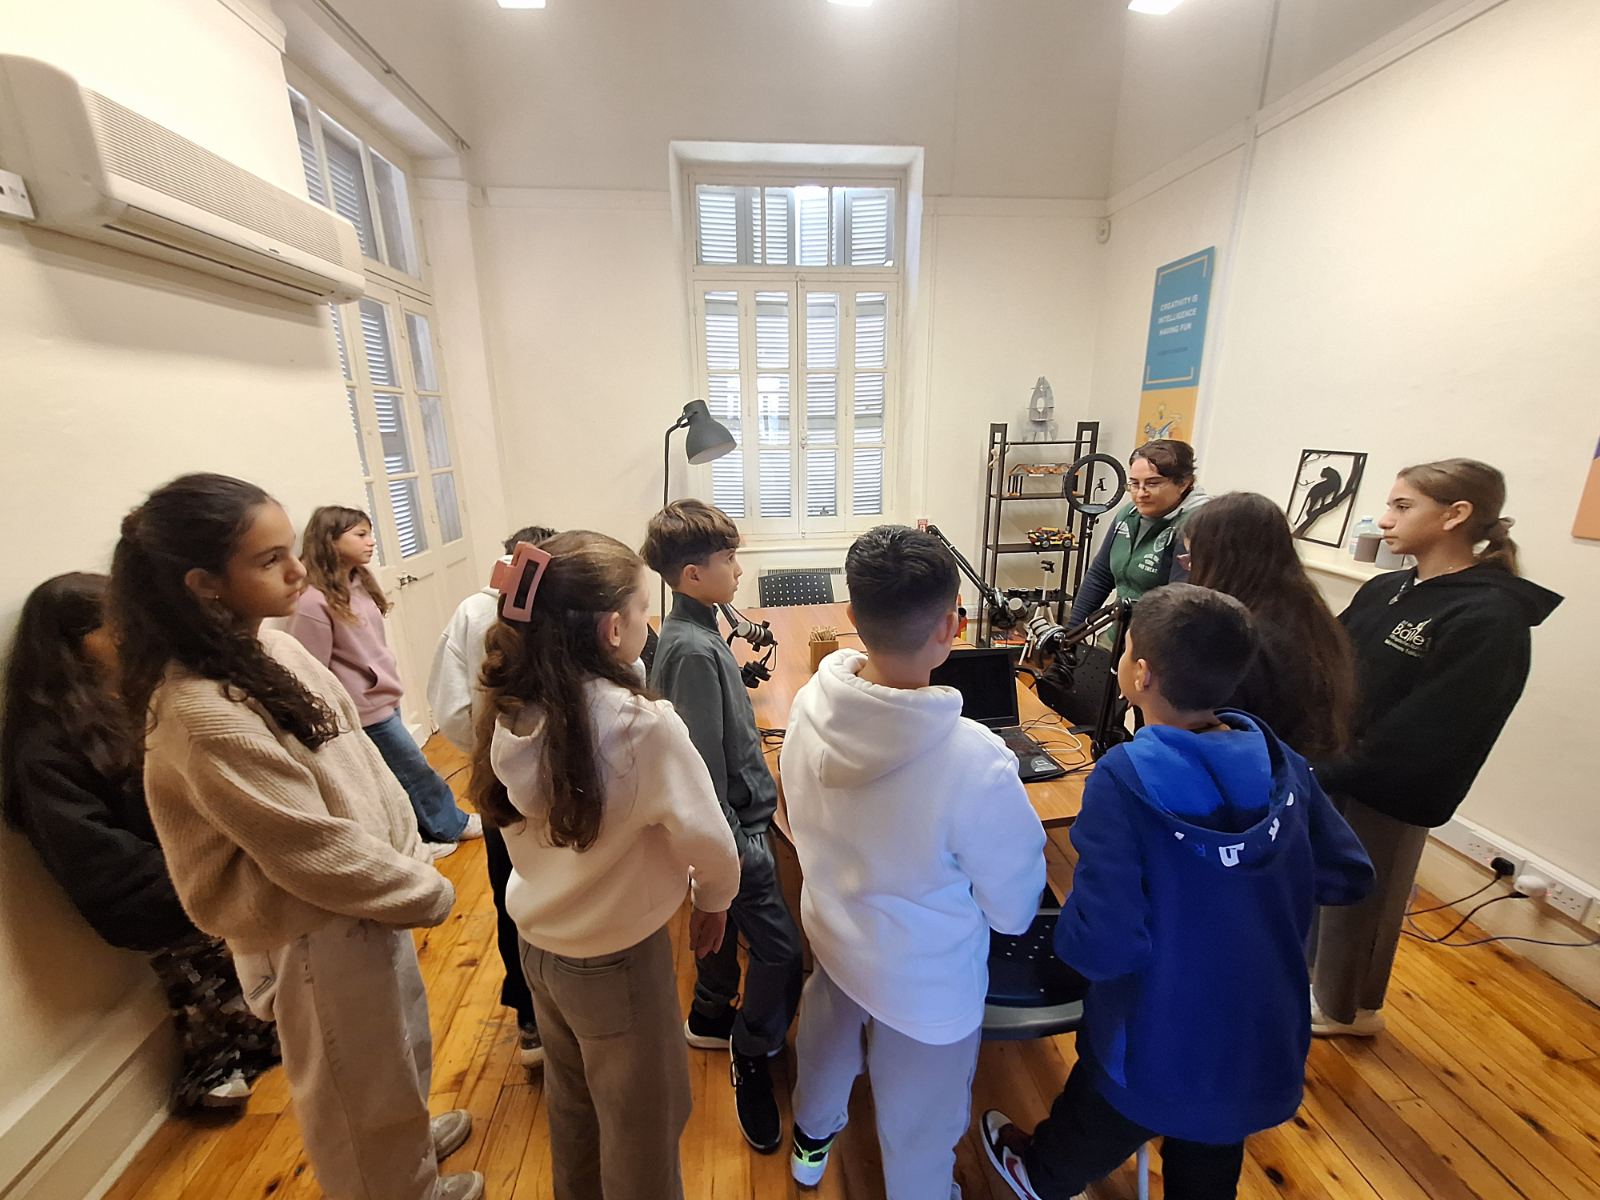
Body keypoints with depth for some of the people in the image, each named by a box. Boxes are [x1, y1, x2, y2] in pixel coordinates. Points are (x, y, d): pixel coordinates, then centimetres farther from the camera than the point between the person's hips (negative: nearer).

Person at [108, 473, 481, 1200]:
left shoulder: (273, 650, -5)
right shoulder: (202, 717, -31)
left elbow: (361, 760, 3)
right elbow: (317, 852, -26)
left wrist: (411, 858, 1)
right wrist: (429, 892, -13)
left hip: (368, 896, 8)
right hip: (317, 930, -8)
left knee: (398, 1046, 32)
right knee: (358, 1085, 21)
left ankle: (409, 1137, 59)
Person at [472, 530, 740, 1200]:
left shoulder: (512, 712, -14)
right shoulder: (643, 726, -33)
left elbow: (523, 821, 0)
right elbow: (708, 845, -22)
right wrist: (713, 899, -1)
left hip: (539, 943, 6)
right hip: (616, 962, -6)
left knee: (571, 1102, 32)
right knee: (642, 1128, 22)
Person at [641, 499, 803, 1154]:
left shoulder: (691, 632, 2)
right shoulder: (695, 650, -27)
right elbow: (705, 767, -25)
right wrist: (732, 847, -19)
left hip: (731, 818, 10)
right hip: (734, 825, -10)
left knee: (722, 919, 27)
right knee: (781, 948, 2)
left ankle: (711, 1017, 49)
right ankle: (752, 1058, 26)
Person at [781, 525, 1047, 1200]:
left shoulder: (809, 706, -23)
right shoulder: (975, 763, -38)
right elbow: (1015, 909, -19)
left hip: (830, 935, 5)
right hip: (926, 981, -5)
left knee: (827, 1045, 36)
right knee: (918, 1129, 26)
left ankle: (811, 1140, 66)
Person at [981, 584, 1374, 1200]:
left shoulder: (1123, 782, -33)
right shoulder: (1282, 763, -15)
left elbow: (1101, 949, -32)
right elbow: (1348, 878, -1)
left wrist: (1066, 921, -11)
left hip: (1157, 1062, -4)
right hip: (1266, 1052, 4)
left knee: (1089, 1137, 30)